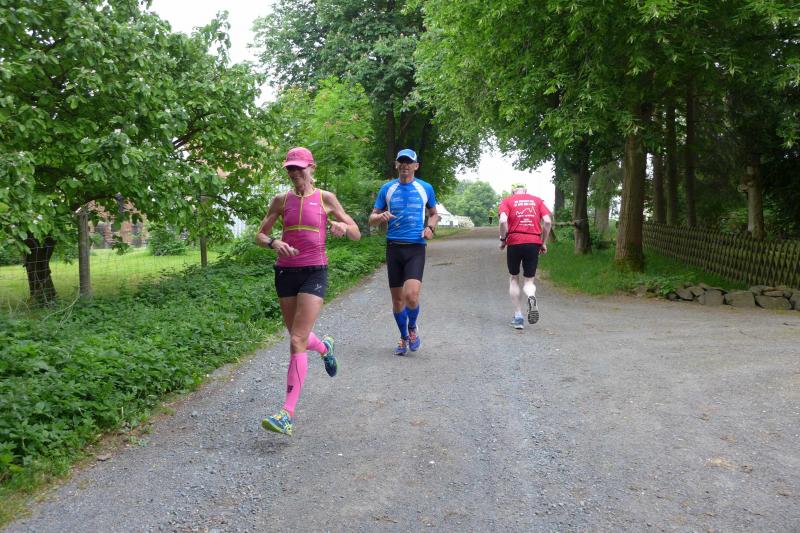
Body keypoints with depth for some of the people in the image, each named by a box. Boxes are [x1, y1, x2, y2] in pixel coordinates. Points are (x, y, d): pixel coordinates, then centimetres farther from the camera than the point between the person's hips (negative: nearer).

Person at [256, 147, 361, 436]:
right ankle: (324, 347, 54)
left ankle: (287, 415, -15)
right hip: (285, 271, 4)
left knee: (297, 341, -14)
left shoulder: (325, 198, 1)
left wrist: (342, 227, -19)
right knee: (298, 337, 16)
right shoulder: (281, 200, 7)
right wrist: (274, 243, -14)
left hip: (314, 272, -4)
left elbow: (356, 234, 4)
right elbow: (260, 236, 9)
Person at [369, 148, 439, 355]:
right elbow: (372, 218, 10)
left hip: (416, 247, -2)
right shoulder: (387, 188, 7)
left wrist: (430, 228, -1)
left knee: (411, 295, -18)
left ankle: (412, 328, 13)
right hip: (394, 246, 2)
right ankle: (404, 337, 29)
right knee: (397, 298, 8)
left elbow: (434, 214, 20)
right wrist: (381, 216, -14)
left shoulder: (426, 188, 6)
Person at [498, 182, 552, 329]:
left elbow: (503, 220, -11)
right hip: (534, 242, 1)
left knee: (513, 279, 15)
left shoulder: (507, 200, 7)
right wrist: (544, 243, 9)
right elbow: (547, 221, 2)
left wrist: (503, 239, 2)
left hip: (514, 242, -1)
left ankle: (518, 318, 11)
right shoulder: (537, 200, 14)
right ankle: (531, 297, -25)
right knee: (529, 280, 11)